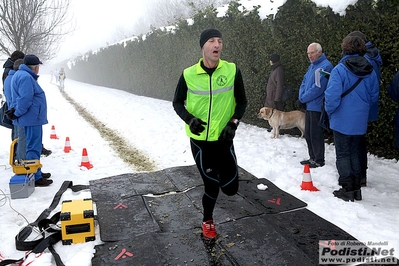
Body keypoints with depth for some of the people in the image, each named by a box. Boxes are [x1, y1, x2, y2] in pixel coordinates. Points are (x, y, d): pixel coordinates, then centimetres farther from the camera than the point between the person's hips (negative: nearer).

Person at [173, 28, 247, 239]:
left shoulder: (232, 70, -7)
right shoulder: (188, 74, -9)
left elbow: (242, 102, 4)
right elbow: (177, 103, 4)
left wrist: (233, 123, -12)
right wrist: (189, 118, -16)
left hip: (224, 140, 1)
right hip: (199, 141, -1)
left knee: (230, 188, 5)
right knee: (211, 186, 7)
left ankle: (217, 172, 43)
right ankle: (207, 221, 37)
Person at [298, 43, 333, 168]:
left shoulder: (325, 66, -16)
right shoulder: (312, 66, 15)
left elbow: (317, 88, -22)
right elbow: (304, 82, 17)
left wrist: (303, 98, -13)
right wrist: (301, 96, 0)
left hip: (317, 107, -10)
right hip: (309, 106, 10)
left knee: (316, 134, -2)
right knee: (308, 134, 15)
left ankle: (319, 161, 10)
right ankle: (312, 157, 27)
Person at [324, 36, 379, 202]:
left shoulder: (340, 69, -15)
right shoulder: (370, 71, 2)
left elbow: (332, 96, -21)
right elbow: (374, 96, 8)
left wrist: (329, 111, -4)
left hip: (342, 121, -5)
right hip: (360, 121, 5)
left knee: (343, 155, 7)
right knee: (354, 153, 18)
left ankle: (347, 189, 11)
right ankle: (356, 189, 23)